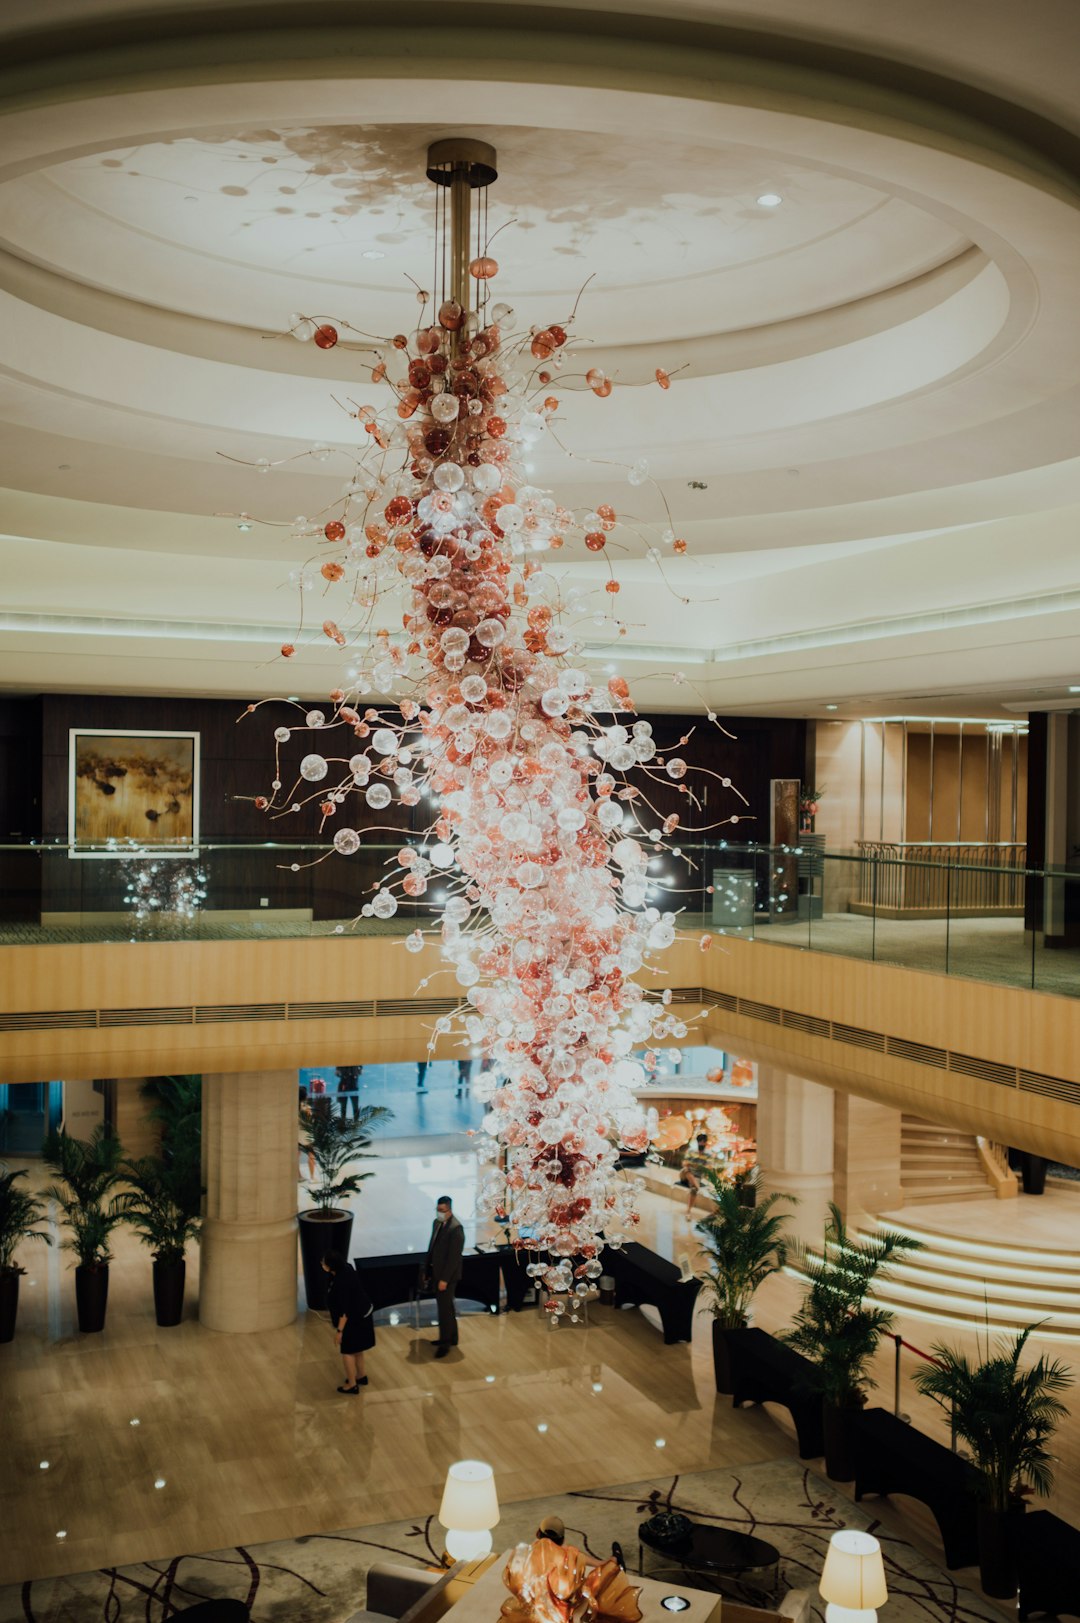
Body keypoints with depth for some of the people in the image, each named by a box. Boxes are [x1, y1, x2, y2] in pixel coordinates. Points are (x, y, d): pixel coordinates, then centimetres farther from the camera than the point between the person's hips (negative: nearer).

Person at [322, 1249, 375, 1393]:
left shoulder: (341, 1283, -32)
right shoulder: (346, 1269, -4)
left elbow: (345, 1310, -27)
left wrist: (339, 1330, -22)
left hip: (354, 1319, -10)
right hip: (362, 1314, 10)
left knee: (347, 1351, 6)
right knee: (356, 1349, 25)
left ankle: (352, 1385, 16)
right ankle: (361, 1376, 40)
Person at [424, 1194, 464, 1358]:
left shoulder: (456, 1228, -21)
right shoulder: (437, 1223, 5)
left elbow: (454, 1256, -22)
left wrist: (445, 1279, -21)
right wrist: (427, 1271, 13)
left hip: (447, 1275, -8)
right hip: (437, 1272, 8)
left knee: (444, 1308, -1)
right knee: (446, 1306, 18)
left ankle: (445, 1343, 10)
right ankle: (451, 1337, 30)